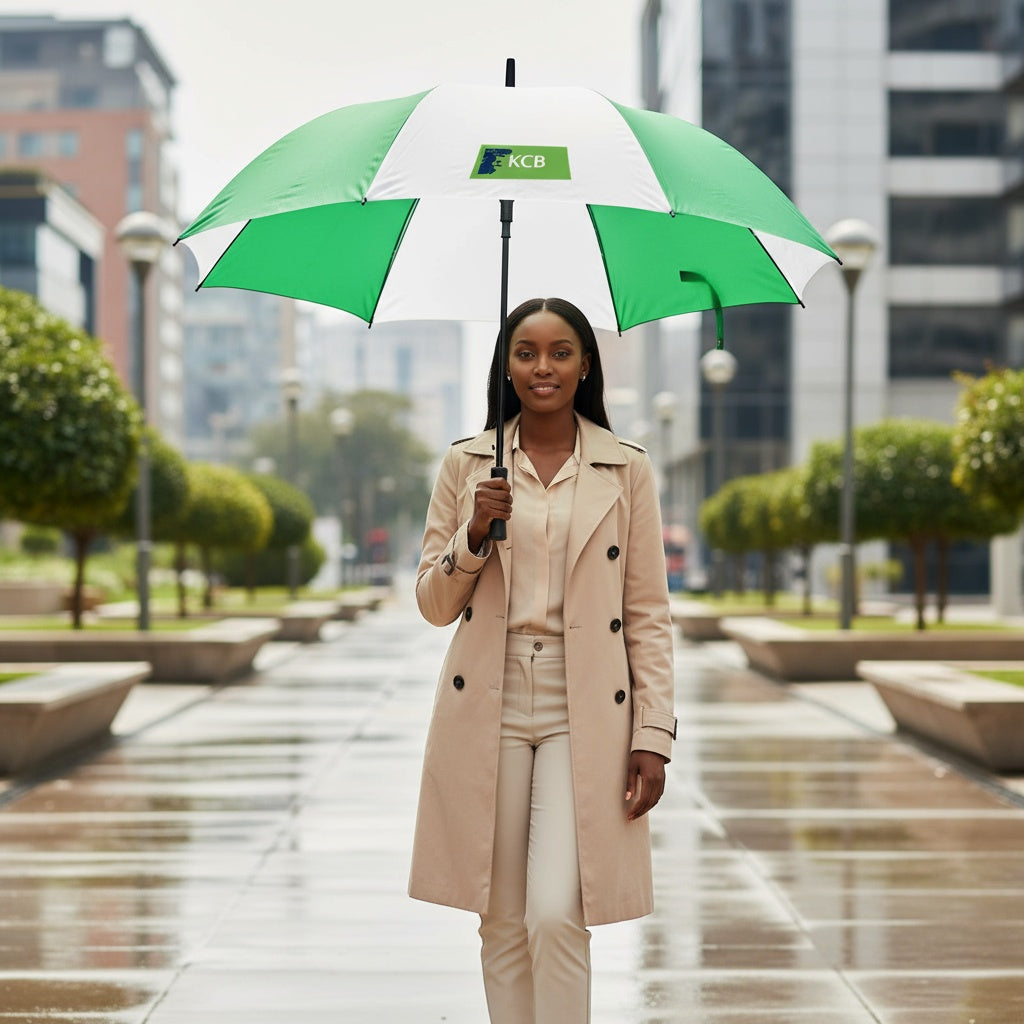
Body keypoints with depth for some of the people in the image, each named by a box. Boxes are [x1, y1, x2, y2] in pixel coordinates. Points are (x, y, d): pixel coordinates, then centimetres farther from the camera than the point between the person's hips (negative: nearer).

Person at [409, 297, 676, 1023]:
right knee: (503, 925, 6)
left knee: (557, 915, -13)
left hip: (584, 717, -2)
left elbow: (648, 616, 4)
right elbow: (434, 605, 9)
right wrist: (475, 534, -9)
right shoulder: (466, 464, 7)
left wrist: (654, 735, -3)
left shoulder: (628, 469, 4)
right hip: (488, 713, 2)